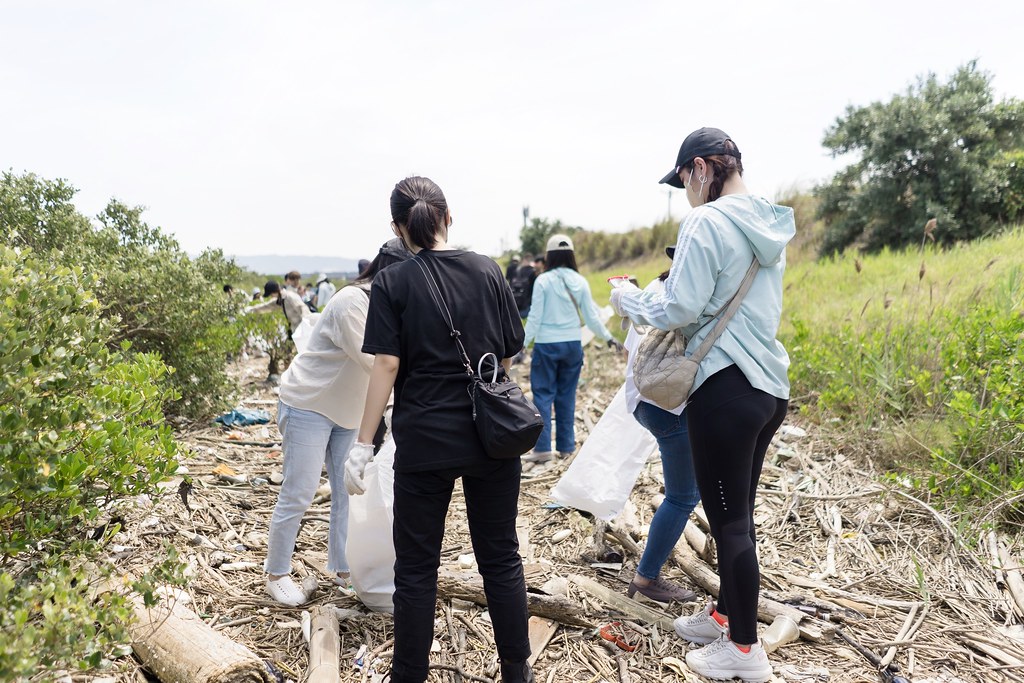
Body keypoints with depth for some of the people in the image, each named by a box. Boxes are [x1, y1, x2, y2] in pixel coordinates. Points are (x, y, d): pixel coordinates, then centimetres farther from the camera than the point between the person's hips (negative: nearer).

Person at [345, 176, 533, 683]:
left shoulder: (392, 283, -4)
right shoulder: (487, 271, 2)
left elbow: (387, 365, -10)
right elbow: (506, 358, 6)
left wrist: (362, 445, -6)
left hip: (424, 439, -2)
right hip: (491, 436, 3)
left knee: (416, 566, 11)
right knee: (501, 557, 14)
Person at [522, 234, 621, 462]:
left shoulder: (543, 280, -9)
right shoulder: (580, 281, 1)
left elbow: (535, 317, -9)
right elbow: (591, 317, 4)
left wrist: (523, 343, -3)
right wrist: (608, 337, 16)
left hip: (547, 345, -3)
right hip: (573, 344, 4)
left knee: (543, 394, 4)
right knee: (566, 395, 12)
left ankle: (542, 448, 2)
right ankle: (566, 446, 18)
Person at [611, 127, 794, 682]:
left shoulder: (706, 221, -14)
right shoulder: (769, 225, 12)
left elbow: (680, 310, -17)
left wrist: (628, 299, -1)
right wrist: (682, 278, 20)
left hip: (726, 390, -9)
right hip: (769, 387, 9)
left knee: (728, 520, 4)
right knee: (738, 513, 20)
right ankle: (726, 614, 36)